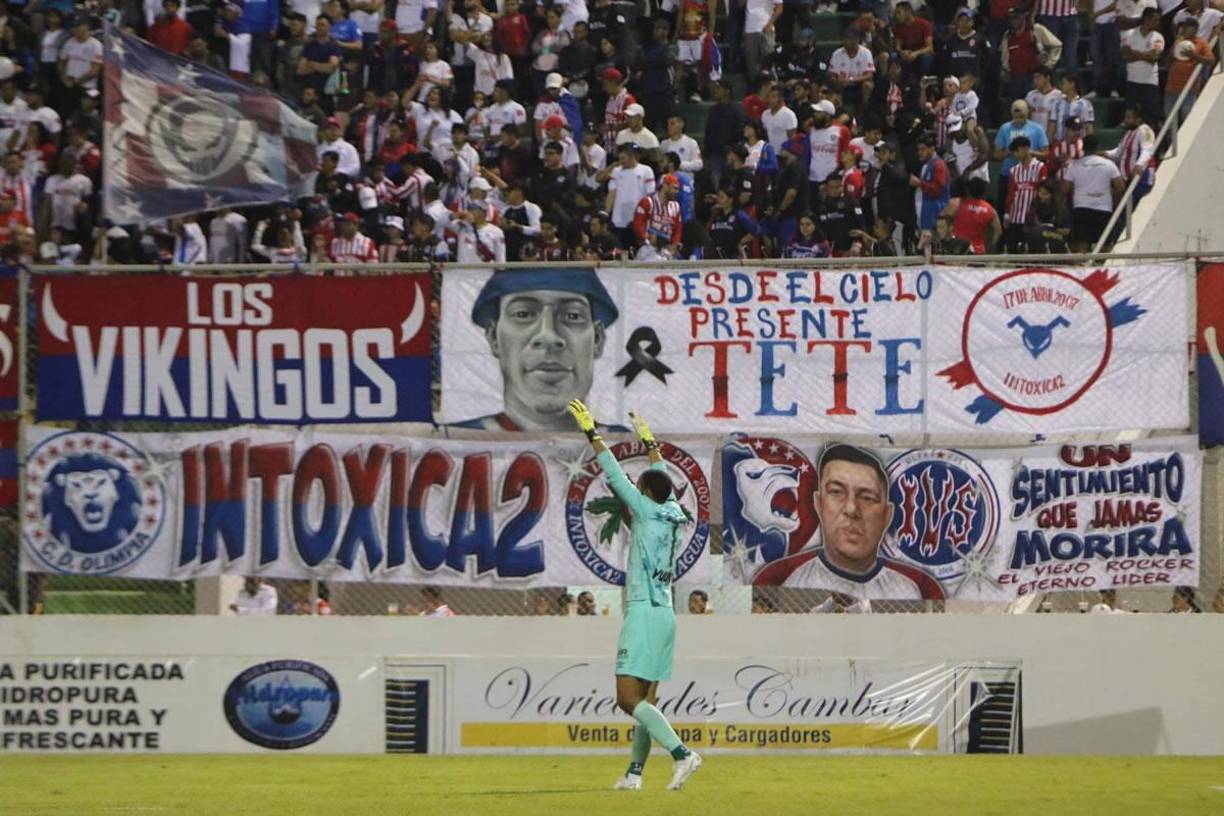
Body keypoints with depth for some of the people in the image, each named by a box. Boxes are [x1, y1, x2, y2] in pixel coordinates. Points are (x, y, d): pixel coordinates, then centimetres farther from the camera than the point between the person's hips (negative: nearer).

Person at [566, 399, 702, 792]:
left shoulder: (646, 510, -7)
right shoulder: (673, 513, 11)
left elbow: (614, 473, -4)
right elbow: (661, 476, 28)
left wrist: (591, 433, 3)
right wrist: (647, 440, 41)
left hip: (644, 612, -9)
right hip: (664, 614, 9)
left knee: (629, 697, -14)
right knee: (645, 700, 9)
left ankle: (682, 753, -27)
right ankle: (634, 772, 6)